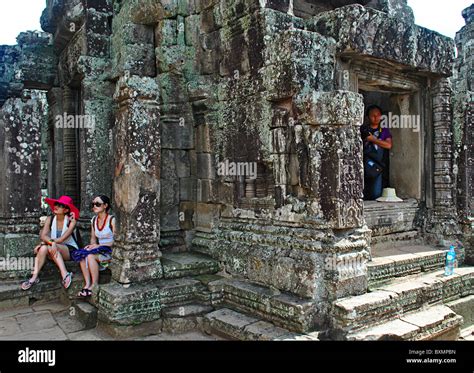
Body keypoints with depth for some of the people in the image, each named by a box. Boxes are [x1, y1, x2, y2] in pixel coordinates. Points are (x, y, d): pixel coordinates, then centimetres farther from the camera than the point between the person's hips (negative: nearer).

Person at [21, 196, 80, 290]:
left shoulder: (71, 221, -9)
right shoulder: (50, 219, 2)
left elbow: (62, 239, -17)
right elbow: (43, 236, -12)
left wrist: (44, 243, -19)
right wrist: (51, 242, -31)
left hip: (71, 250, -4)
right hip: (55, 251, 4)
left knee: (49, 247, -30)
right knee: (43, 248, -29)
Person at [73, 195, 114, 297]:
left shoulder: (112, 220, -9)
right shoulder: (93, 220, 12)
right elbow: (93, 238, 18)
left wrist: (99, 245, -17)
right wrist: (92, 245, -5)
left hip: (111, 251, -6)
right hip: (99, 250, 6)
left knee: (90, 256, -30)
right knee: (82, 255, -21)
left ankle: (94, 284, -18)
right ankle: (87, 284, -23)